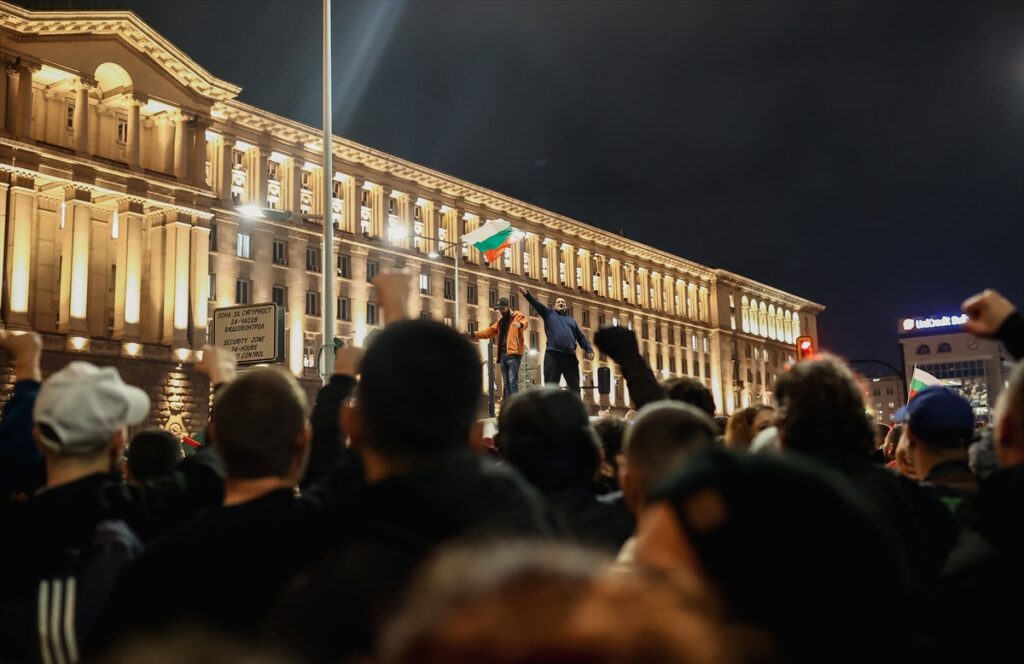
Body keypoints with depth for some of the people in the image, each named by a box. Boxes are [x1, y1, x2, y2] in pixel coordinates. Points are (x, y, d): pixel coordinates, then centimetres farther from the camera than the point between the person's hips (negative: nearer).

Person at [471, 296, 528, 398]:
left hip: (513, 353, -8)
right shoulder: (500, 320, 23)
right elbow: (489, 332, 25)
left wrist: (520, 324, -46)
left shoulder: (518, 316, 0)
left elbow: (525, 323, -21)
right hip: (502, 354, 8)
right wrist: (474, 334, 14)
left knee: (513, 381, -15)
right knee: (506, 383, 7)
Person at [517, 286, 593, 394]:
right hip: (553, 355, -3)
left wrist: (589, 350, 6)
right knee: (550, 386, -5)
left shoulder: (572, 320, 24)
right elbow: (537, 304, 1)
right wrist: (527, 294, -15)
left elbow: (581, 337, 21)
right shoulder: (549, 314, 15)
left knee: (574, 386, 6)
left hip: (570, 356, 4)